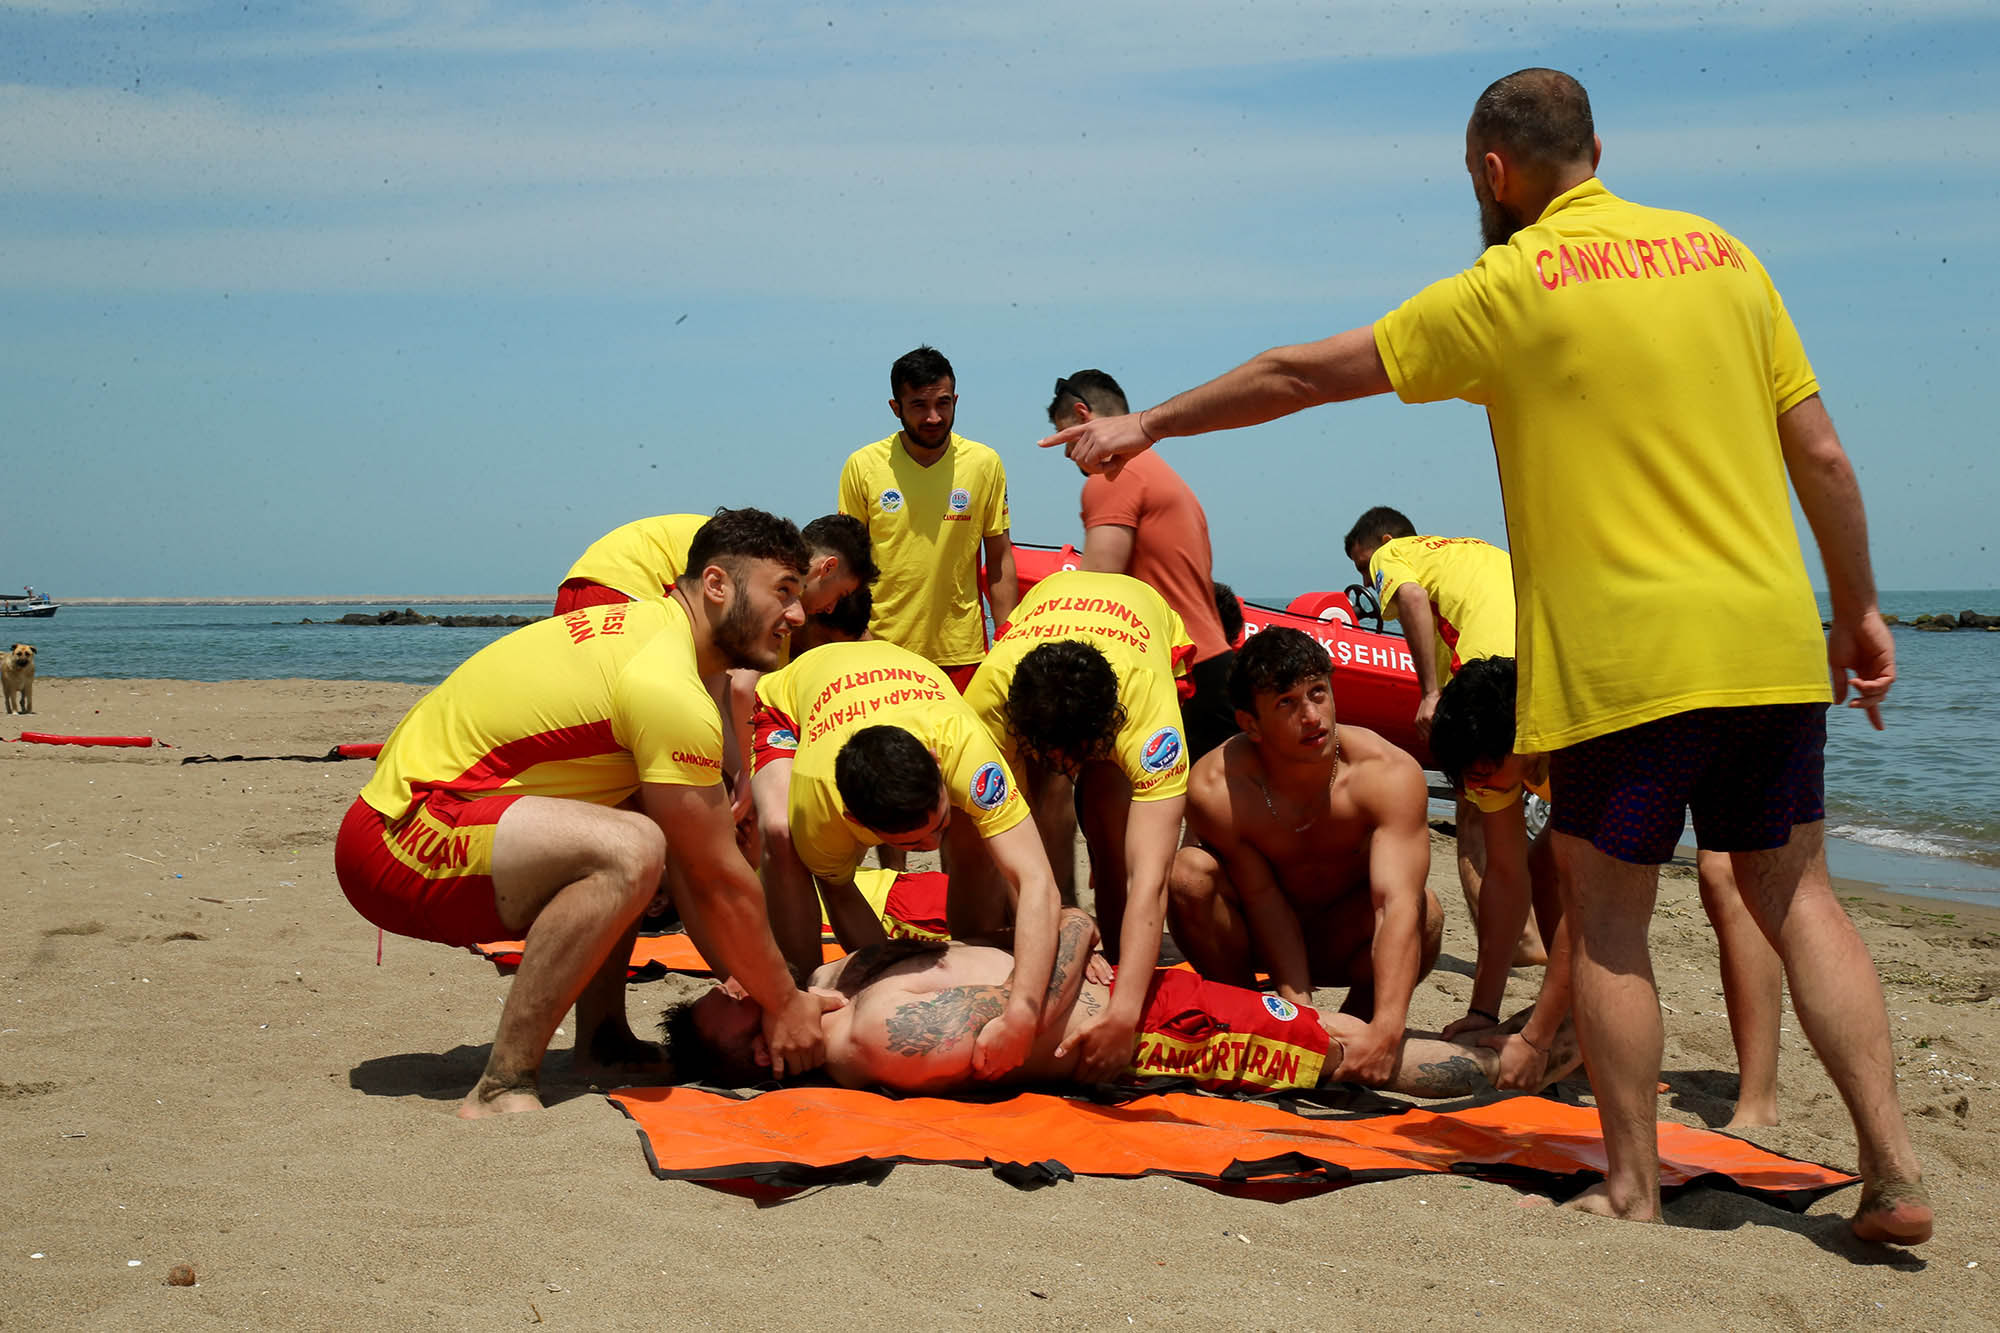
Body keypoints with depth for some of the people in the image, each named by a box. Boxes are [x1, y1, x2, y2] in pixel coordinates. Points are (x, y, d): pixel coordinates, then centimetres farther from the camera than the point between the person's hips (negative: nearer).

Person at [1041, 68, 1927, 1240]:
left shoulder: (1512, 286, -3)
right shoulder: (1721, 252, 10)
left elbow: (1301, 374, 3)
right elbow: (1823, 456, 10)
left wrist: (1147, 426, 13)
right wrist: (1860, 608, 19)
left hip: (1625, 654, -5)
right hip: (1773, 638, 5)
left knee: (1608, 920, 7)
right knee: (1796, 893, 13)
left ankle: (1634, 1187, 12)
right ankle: (1894, 1169, 9)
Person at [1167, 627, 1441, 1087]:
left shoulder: (1390, 773, -29)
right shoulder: (1215, 788, -28)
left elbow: (1397, 903, -38)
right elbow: (1265, 903, -23)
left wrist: (1385, 1030, -50)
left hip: (1338, 942, 0)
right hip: (1255, 942, 0)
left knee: (1425, 910, -31)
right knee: (1189, 873, -29)